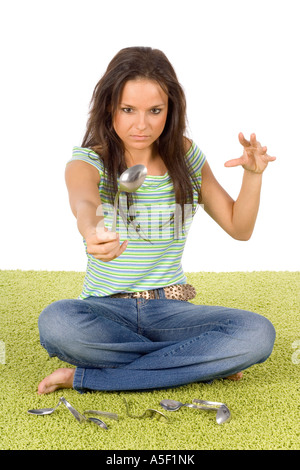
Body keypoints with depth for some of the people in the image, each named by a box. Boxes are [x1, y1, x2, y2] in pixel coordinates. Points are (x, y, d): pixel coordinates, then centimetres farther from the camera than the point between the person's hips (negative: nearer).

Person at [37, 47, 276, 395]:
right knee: (56, 322, -36)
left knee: (258, 333, -25)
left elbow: (239, 228, 8)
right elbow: (84, 202, -33)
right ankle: (198, 363, -17)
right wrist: (92, 232, -58)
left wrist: (253, 174, -10)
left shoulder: (186, 156, 4)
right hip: (107, 310, -2)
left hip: (169, 310, 2)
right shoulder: (88, 161, -7)